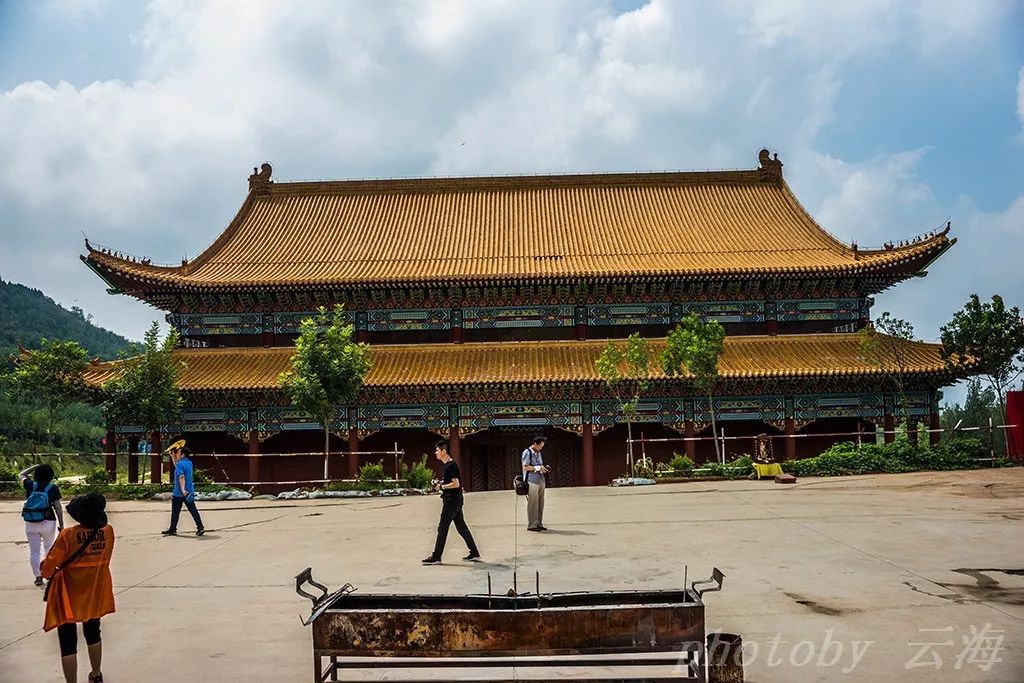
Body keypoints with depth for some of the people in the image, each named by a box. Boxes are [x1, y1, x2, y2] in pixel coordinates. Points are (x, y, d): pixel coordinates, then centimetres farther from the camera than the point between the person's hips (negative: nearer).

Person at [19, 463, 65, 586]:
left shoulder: (30, 485, -1)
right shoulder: (53, 488, -6)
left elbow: (21, 475, 20)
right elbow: (58, 507, -7)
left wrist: (35, 466, 26)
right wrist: (61, 525, -2)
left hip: (30, 524, 1)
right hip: (48, 522, -1)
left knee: (34, 551, 6)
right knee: (48, 547, 19)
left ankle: (38, 576, 4)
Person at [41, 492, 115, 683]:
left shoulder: (68, 535, -22)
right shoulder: (108, 531, -11)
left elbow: (48, 568, -17)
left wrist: (48, 571, 5)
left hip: (70, 595, -5)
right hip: (95, 592, 5)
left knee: (68, 643, 7)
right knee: (93, 633, 25)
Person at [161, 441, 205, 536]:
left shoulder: (180, 464, -15)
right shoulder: (189, 462, 11)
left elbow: (181, 477, -27)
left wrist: (182, 490, -34)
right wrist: (172, 457, 29)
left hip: (179, 493, -7)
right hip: (189, 492, 7)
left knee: (175, 512, 7)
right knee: (193, 510, 4)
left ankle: (172, 529, 19)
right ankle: (200, 527, -3)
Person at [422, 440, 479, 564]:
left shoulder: (451, 465, -16)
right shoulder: (445, 465, 15)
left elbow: (456, 484, -21)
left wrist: (441, 486, -14)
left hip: (452, 501, -10)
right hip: (451, 501, 10)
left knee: (442, 528, -5)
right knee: (461, 527, 12)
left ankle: (436, 557, 0)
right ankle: (474, 553, 16)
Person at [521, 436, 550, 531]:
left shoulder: (539, 453, 18)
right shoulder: (527, 453, -8)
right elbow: (525, 467, -12)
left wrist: (544, 467, 7)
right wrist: (537, 468, -16)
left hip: (540, 481, 8)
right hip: (532, 481, -8)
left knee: (540, 503, 9)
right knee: (532, 504, -5)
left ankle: (539, 524, 16)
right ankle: (531, 525, 0)